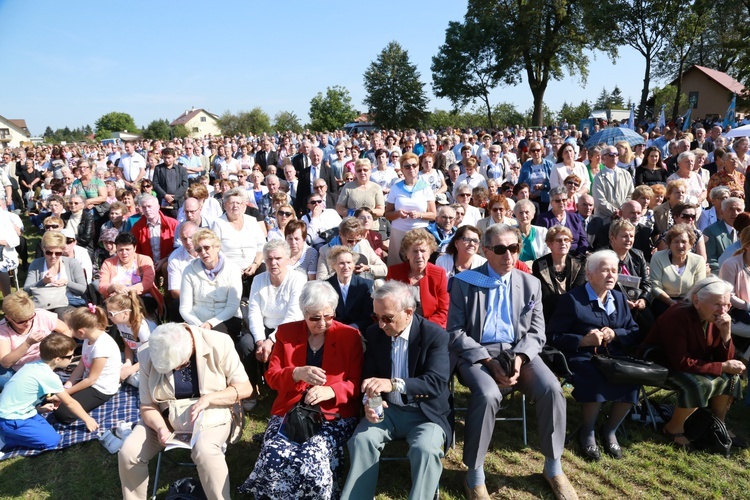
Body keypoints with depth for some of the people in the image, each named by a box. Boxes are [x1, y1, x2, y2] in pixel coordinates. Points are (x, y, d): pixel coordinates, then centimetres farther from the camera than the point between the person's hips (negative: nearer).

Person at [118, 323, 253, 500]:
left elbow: (245, 388, -14)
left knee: (204, 450, -33)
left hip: (211, 414, -3)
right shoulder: (148, 356, -12)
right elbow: (147, 405, -5)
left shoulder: (219, 344, -19)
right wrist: (160, 427, -26)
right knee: (127, 453, -17)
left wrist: (208, 399, -28)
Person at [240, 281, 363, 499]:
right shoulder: (286, 332, 7)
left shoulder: (350, 336, 2)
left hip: (334, 414, -2)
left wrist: (330, 391, -20)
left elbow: (356, 383, 1)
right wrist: (297, 373, -18)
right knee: (274, 456, -27)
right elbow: (271, 376, 4)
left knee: (313, 459, -29)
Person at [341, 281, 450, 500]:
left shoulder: (435, 335, -15)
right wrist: (369, 401, -19)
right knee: (361, 440, -23)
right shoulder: (374, 333, -1)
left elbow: (436, 383, -25)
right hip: (388, 409, 4)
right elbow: (369, 376, 5)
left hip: (425, 413, -3)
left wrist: (394, 384, -40)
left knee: (426, 449, -31)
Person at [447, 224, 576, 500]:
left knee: (551, 389, -23)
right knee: (488, 394, -33)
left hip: (519, 352, 3)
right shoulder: (465, 282, -1)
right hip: (476, 353, -3)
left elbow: (536, 332, 7)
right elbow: (456, 332, -4)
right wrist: (489, 361, -16)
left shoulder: (531, 284, 10)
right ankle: (475, 474, -12)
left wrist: (519, 357, -14)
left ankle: (553, 467, 1)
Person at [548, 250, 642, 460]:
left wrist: (615, 334, -5)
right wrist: (583, 340, -17)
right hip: (582, 357, -5)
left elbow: (636, 334, 16)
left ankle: (609, 430, 0)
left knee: (632, 380, -25)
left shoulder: (620, 298, 19)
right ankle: (587, 432, -5)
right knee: (597, 380, -34)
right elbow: (553, 337, -4)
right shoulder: (572, 299, 0)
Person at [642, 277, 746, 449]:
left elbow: (724, 359, -5)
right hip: (659, 366, -8)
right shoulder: (677, 316, -29)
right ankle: (674, 428, -6)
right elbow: (681, 363, -30)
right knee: (701, 384, -29)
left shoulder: (715, 318, -5)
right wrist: (723, 367, -26)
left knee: (731, 375, -4)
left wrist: (726, 333, -21)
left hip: (692, 364, 8)